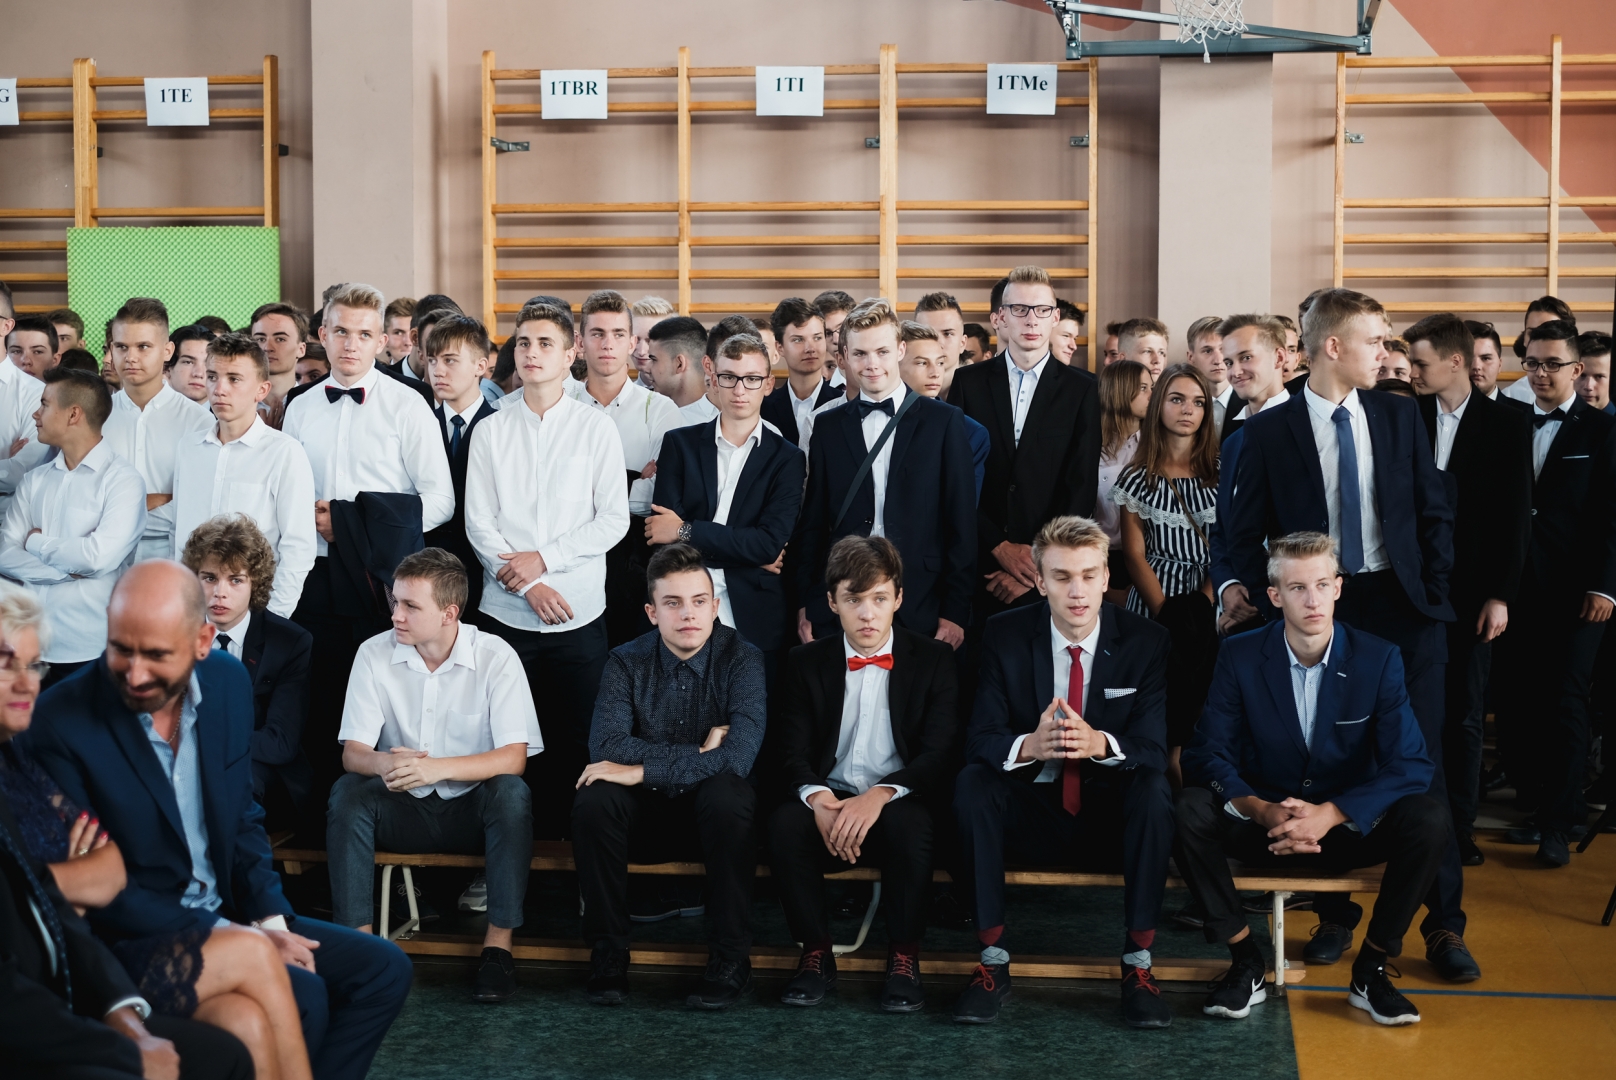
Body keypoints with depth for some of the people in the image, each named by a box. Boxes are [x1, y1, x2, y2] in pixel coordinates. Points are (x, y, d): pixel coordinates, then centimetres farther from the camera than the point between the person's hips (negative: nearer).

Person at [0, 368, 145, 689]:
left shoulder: (122, 480, -7)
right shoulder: (34, 481, 10)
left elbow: (101, 556, -19)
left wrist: (38, 543, -5)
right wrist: (68, 571, -12)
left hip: (89, 650, -5)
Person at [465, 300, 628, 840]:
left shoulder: (596, 428, 3)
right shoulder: (491, 431, 6)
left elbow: (614, 520, -2)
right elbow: (478, 523, 2)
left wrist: (542, 558, -10)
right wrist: (526, 584, -10)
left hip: (579, 613, -1)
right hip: (506, 612, 1)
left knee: (578, 741, 1)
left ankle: (565, 836, 12)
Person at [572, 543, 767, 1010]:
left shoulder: (741, 658, -10)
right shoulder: (627, 661, -3)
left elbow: (738, 756, -24)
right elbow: (606, 745, -18)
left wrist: (643, 769, -24)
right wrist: (697, 752, -22)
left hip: (714, 814, -2)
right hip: (646, 815, 2)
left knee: (725, 793, -35)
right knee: (593, 800, -28)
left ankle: (730, 961, -24)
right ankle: (607, 954, -15)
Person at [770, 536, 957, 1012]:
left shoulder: (933, 660, 3)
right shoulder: (807, 663, 8)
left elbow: (939, 755, -7)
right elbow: (794, 753, 1)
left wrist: (881, 795, -26)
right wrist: (818, 798, -23)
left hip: (898, 807, -1)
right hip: (828, 803, 2)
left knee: (909, 824, -36)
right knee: (784, 823, -31)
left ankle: (904, 956, -16)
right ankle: (816, 952, -12)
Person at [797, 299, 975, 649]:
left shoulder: (944, 422, 2)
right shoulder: (828, 426, 10)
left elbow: (961, 524, 0)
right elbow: (813, 523, 11)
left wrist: (955, 611, -5)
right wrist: (805, 605, 5)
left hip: (918, 611, -2)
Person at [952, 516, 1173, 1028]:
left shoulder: (1146, 641, -4)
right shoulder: (1004, 636, -3)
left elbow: (1154, 749, -11)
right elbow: (979, 740, -10)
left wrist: (1099, 744, -35)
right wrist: (1030, 746, -34)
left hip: (1111, 818, 0)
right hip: (1031, 813, 1)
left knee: (1154, 788, -32)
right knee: (971, 782, -28)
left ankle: (1138, 963, -22)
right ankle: (993, 958, -21)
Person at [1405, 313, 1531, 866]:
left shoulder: (1505, 425, -1)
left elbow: (1516, 517, -2)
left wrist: (1500, 595, -7)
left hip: (1470, 592, -1)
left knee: (1463, 713, 6)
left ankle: (1459, 826, 15)